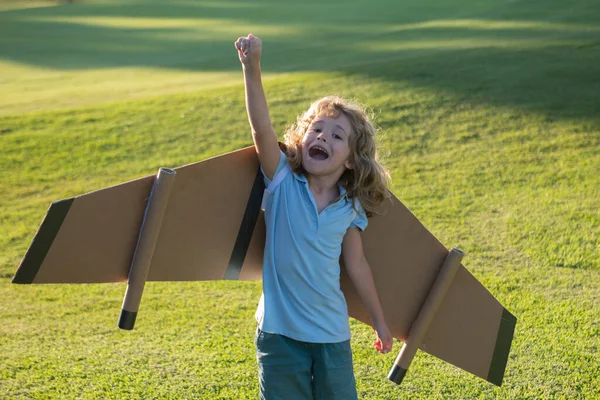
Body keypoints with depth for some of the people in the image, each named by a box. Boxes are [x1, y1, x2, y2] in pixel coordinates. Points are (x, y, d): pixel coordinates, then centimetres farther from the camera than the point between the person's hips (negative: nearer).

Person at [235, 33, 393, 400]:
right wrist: (252, 67, -33)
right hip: (280, 332, -2)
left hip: (333, 334, 2)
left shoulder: (350, 210, -1)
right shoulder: (283, 183, -7)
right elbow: (261, 126, -21)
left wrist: (380, 322, 17)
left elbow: (357, 265, 10)